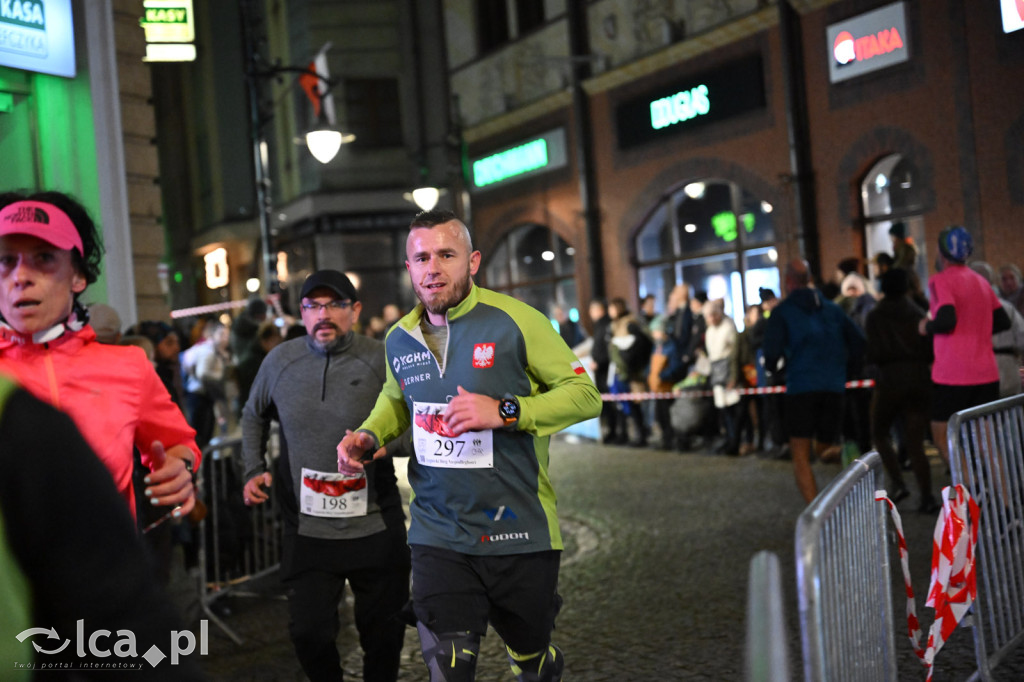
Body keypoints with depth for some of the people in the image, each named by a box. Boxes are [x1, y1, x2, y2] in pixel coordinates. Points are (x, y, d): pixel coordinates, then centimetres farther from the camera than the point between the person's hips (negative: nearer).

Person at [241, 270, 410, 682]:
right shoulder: (279, 361, 2)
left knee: (383, 630, 10)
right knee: (308, 632, 2)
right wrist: (253, 470, 11)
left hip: (374, 524, -1)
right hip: (308, 528, 2)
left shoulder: (381, 360, -7)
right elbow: (253, 416, 21)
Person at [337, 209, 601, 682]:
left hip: (518, 532, -2)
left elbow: (585, 394, -10)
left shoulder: (515, 321, -12)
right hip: (437, 534, 3)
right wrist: (368, 435, 4)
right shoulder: (398, 339, 5)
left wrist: (505, 412, -22)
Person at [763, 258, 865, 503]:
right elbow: (859, 344, 11)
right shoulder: (832, 309, 12)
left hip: (800, 387, -4)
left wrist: (770, 364, 13)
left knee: (800, 456, 3)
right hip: (834, 386, 4)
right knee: (825, 445, 17)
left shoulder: (782, 311, -1)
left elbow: (772, 353, -9)